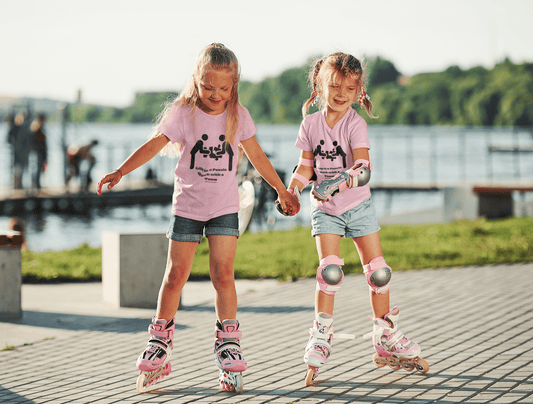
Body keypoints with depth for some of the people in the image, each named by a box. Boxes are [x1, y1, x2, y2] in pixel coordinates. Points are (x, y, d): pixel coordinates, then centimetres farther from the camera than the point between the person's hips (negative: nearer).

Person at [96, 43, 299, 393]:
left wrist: (282, 190, 17)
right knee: (176, 274, 1)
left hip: (224, 206, 1)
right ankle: (158, 347, 13)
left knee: (223, 274, -9)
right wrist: (120, 171, -30)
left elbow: (257, 156, 11)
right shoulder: (183, 112, -8)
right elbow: (155, 145, -17)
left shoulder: (238, 115, 0)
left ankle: (229, 351, -4)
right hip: (187, 205, -1)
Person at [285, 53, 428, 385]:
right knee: (329, 269, -15)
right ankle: (321, 337, -6)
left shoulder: (355, 124, -12)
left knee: (378, 270, 1)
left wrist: (338, 182, -42)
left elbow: (362, 166, -25)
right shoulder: (311, 124, -2)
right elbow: (306, 167, 5)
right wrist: (290, 192, -11)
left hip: (358, 204, -1)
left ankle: (386, 337, 15)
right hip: (325, 208, 1)